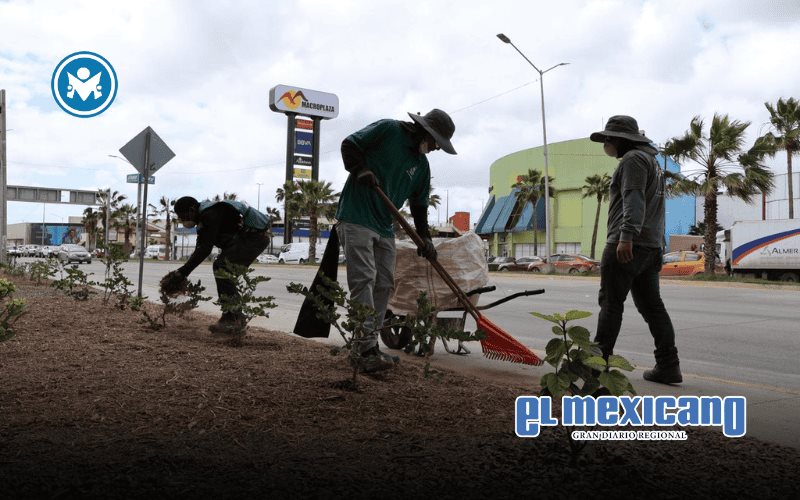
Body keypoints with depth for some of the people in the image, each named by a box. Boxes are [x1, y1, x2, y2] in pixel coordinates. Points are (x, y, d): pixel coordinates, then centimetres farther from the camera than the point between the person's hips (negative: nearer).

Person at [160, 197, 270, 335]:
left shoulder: (210, 215, -18)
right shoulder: (203, 218, 15)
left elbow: (204, 250, -23)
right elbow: (199, 250, 14)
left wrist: (181, 273, -20)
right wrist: (181, 273, 6)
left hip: (256, 236, -11)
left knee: (221, 267, -16)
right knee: (221, 267, 10)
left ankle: (234, 320, -14)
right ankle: (233, 318, 14)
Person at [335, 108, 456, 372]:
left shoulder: (422, 165, 15)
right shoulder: (387, 129, -4)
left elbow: (419, 204, 18)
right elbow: (349, 144, -5)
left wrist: (425, 237, 8)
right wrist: (360, 170, -20)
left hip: (384, 228, 8)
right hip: (356, 218, -8)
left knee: (384, 285, 7)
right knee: (364, 280, -15)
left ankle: (367, 346, 16)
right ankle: (367, 352, -16)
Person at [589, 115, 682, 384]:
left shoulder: (633, 159, -5)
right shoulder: (650, 160, 28)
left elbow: (634, 200, -20)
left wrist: (627, 236, -28)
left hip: (626, 245, -10)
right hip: (651, 246, 10)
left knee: (610, 303, -5)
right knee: (652, 305, 7)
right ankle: (668, 366, 6)